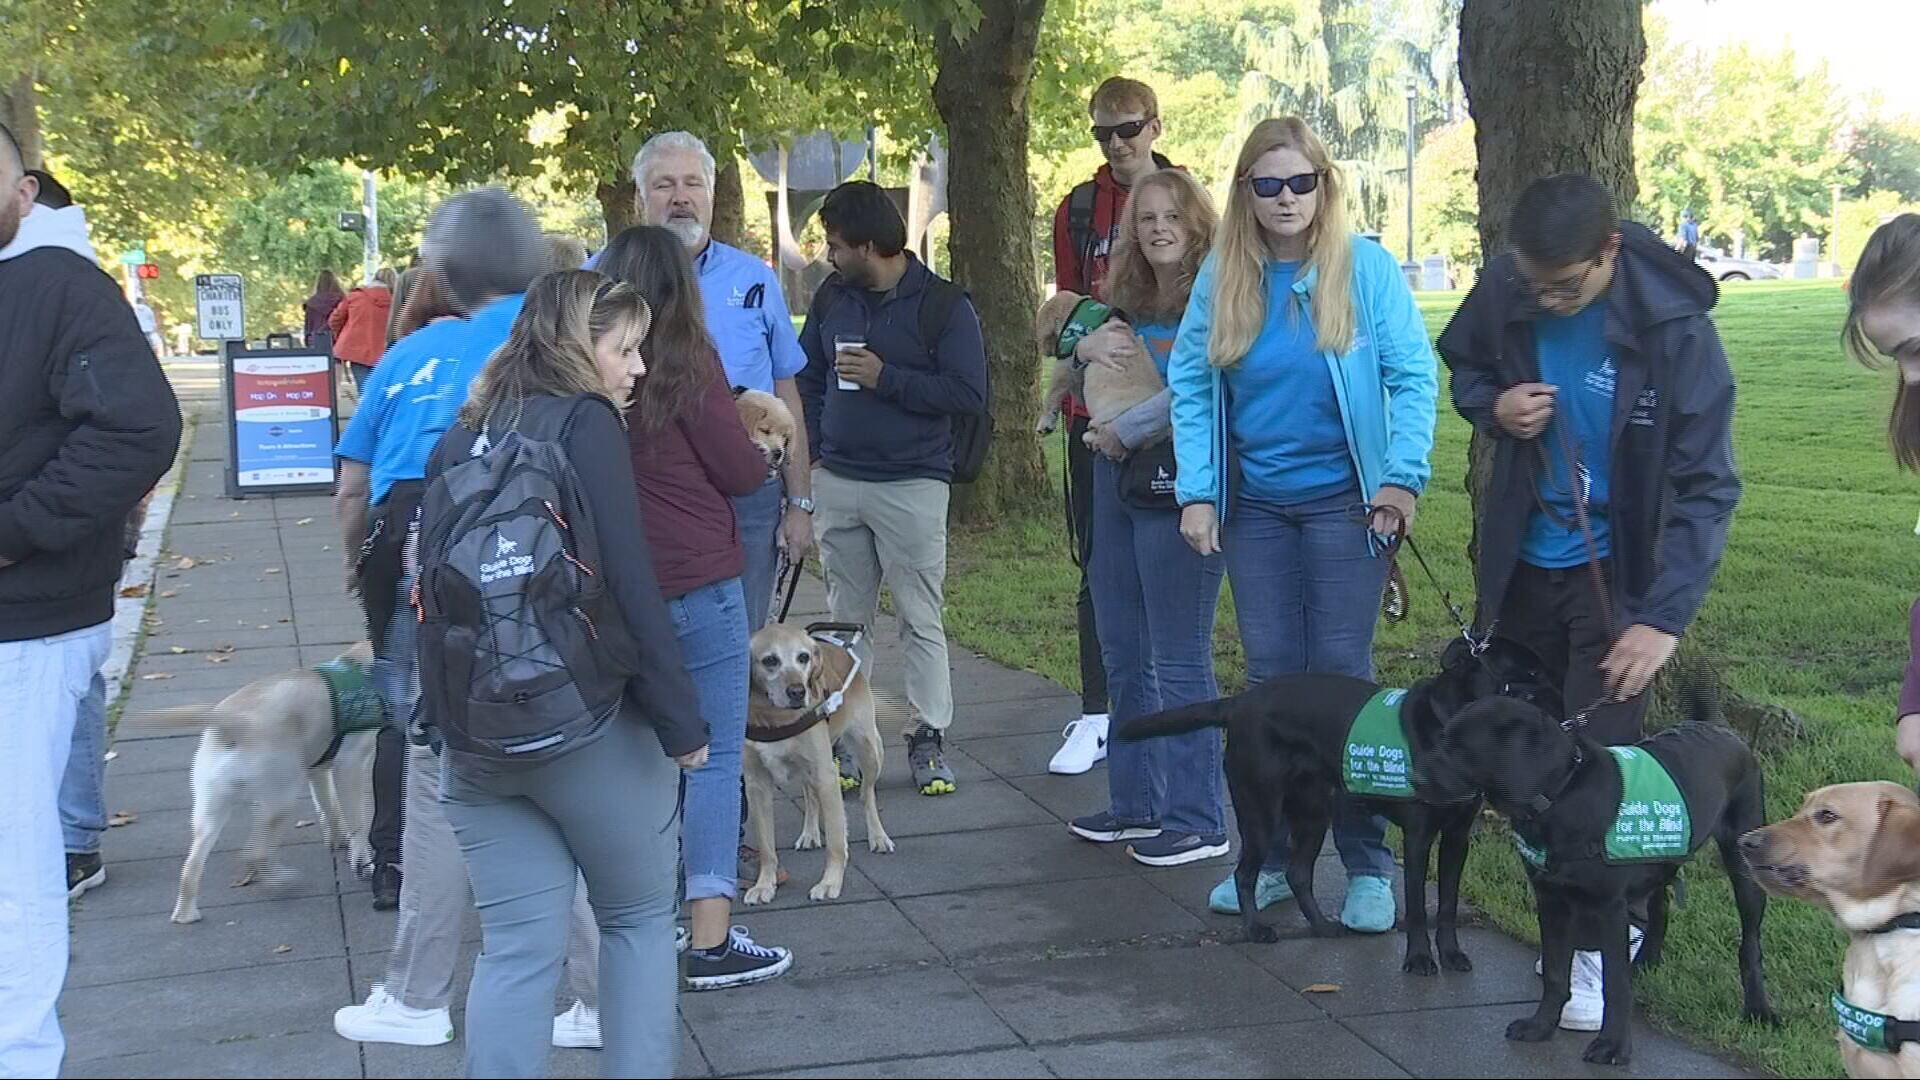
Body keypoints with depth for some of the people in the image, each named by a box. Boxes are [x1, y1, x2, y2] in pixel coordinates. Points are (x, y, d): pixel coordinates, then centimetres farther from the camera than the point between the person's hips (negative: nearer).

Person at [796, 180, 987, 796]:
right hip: (836, 483, 5)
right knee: (847, 617, 9)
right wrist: (811, 449, 4)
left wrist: (886, 377, -17)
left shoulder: (944, 305, -7)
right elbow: (807, 379, 18)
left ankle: (929, 739, 7)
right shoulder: (831, 298, 10)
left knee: (922, 619, 1)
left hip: (912, 485, -5)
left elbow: (970, 394, -13)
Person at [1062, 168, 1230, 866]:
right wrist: (1086, 346, -2)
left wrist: (1123, 432, -12)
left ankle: (1198, 821, 7)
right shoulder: (1127, 302, 11)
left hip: (1177, 489, -8)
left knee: (1179, 662, -3)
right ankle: (1136, 805, 27)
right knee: (1124, 657, 15)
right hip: (1117, 485, 8)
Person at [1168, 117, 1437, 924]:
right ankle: (1272, 854, 20)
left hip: (1343, 501, -3)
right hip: (1255, 506, 3)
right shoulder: (1222, 277, 1)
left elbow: (1413, 376, -7)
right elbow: (1191, 386, 3)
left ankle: (1368, 865, 11)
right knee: (1269, 676, 9)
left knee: (1341, 674, -1)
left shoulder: (1366, 267, -8)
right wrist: (1196, 493, -4)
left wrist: (1402, 477, -16)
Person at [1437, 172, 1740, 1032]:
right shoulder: (1503, 292, -12)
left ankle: (1599, 949, 5)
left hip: (1616, 569, -5)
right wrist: (1492, 405, -14)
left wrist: (1664, 617, -28)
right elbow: (1463, 367, 11)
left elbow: (1708, 487, -20)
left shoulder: (1672, 326, -23)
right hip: (1522, 559, 5)